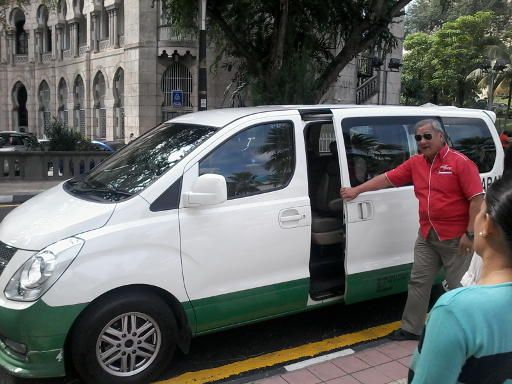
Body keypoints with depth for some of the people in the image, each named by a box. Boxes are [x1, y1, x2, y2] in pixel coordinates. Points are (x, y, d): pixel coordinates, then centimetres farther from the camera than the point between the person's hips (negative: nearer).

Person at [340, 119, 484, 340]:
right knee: (418, 282, 12)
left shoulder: (460, 163, -11)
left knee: (459, 287, 6)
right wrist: (356, 190, 10)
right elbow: (387, 178, 12)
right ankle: (411, 329, 24)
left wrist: (470, 234, -18)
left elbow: (477, 199, -14)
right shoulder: (415, 163, 7)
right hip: (426, 236, 6)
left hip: (456, 238, -6)